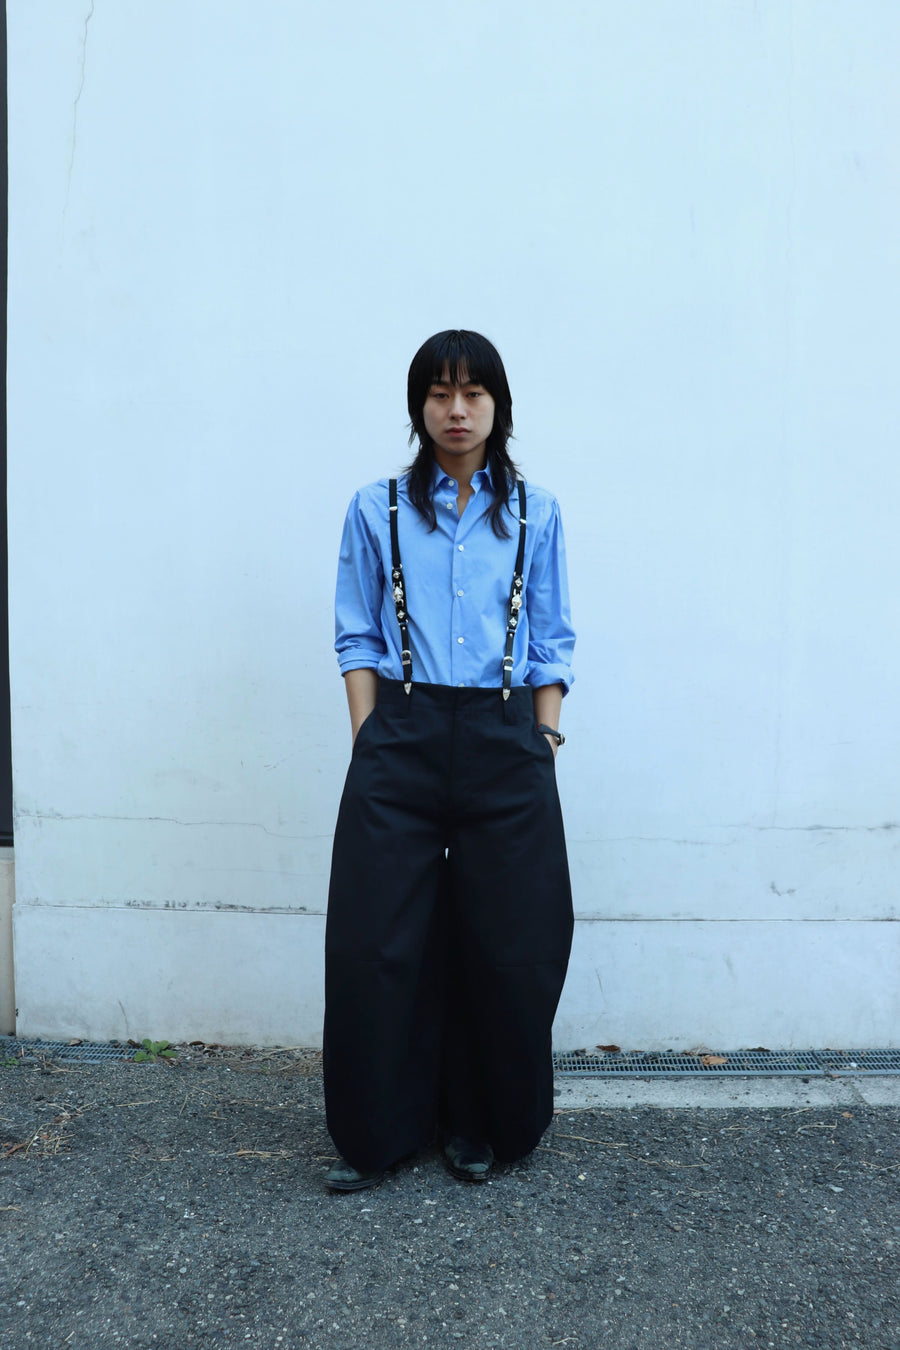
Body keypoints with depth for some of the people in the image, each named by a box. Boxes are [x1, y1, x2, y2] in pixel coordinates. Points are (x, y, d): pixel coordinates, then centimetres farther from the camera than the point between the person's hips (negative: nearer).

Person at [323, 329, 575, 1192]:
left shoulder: (535, 514, 10)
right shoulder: (377, 509, 8)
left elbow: (550, 643, 9)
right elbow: (358, 640, 6)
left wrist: (545, 739, 1)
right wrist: (369, 741, -3)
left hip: (504, 742, 1)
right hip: (402, 735, 0)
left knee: (508, 944, 6)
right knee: (376, 942, 1)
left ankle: (482, 1125, 27)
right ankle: (375, 1134, 21)